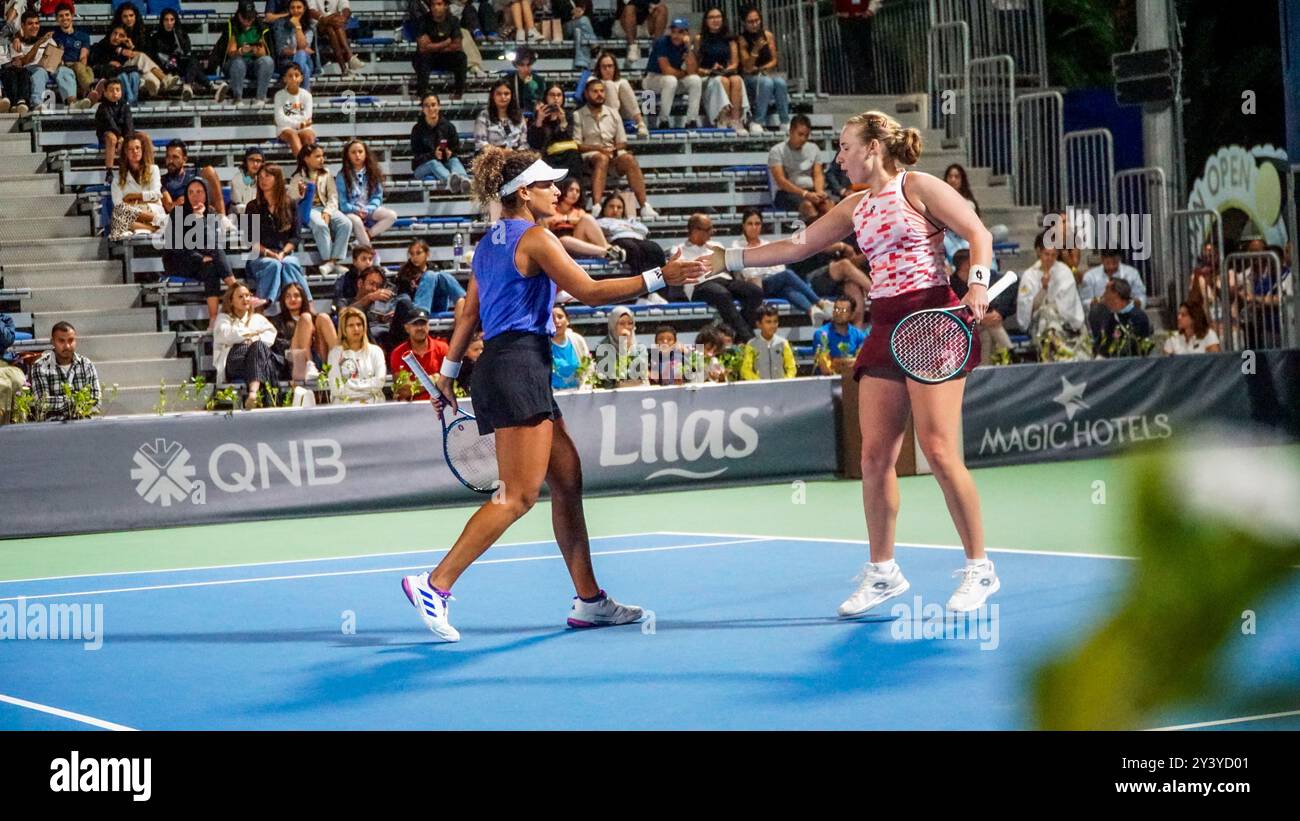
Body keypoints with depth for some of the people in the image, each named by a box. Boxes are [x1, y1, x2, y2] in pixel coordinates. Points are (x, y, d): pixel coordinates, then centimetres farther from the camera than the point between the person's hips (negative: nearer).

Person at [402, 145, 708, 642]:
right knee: (518, 496, -11)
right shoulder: (535, 238, -8)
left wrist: (448, 373, 23)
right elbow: (589, 292, -14)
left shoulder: (490, 243, 17)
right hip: (519, 364, -10)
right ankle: (434, 584, -17)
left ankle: (589, 601, 13)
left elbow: (469, 313, 20)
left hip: (499, 367, 10)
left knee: (567, 480, 11)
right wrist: (658, 278, -13)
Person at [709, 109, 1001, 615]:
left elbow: (978, 233, -5)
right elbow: (796, 247, 22)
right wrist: (724, 259, 18)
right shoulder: (856, 208, 18)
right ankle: (882, 572, 13)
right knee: (874, 456, 2)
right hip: (885, 330, 7)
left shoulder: (917, 186, -1)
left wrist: (978, 283, -21)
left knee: (939, 451, -12)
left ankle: (979, 570, -2)